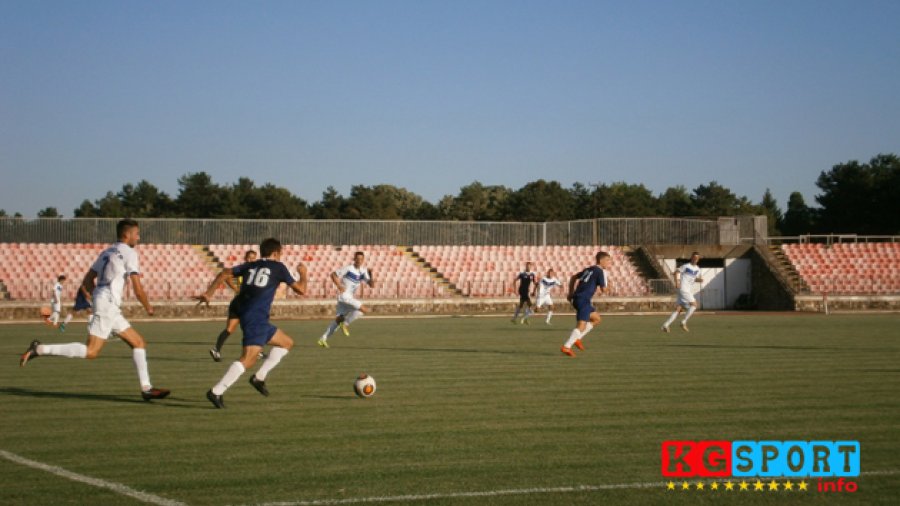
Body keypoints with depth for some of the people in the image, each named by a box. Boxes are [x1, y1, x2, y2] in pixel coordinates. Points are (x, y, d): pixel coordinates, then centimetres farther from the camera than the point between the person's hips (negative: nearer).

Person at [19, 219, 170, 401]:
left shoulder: (107, 252, 20)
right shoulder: (129, 253, -5)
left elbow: (87, 281, 20)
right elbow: (138, 289, -11)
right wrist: (148, 308, 5)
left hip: (112, 310, 10)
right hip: (108, 305, -10)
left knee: (139, 343, 10)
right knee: (91, 352, -14)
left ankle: (146, 388, 5)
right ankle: (39, 349, -14)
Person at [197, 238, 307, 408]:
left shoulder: (250, 265, 19)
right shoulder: (278, 267, 4)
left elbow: (225, 273, 8)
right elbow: (301, 290, 8)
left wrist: (209, 293, 7)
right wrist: (303, 273, 26)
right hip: (256, 319, -8)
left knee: (287, 342, 20)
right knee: (248, 358, -17)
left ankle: (260, 377, 15)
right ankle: (216, 392, -25)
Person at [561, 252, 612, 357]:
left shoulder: (589, 269, 19)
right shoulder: (600, 271, -7)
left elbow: (573, 277, 25)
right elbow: (603, 289, -4)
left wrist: (571, 293, 25)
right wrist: (605, 273, 8)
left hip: (577, 298, 10)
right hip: (583, 300, -10)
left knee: (597, 319, 19)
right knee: (582, 325, -14)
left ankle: (577, 338, 13)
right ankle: (566, 347, -21)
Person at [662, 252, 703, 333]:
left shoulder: (697, 269, 15)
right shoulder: (686, 266, -5)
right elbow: (677, 272, -2)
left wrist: (700, 279, 3)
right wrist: (677, 282, -15)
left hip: (689, 291, 7)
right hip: (683, 289, -7)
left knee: (678, 309, 2)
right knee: (694, 305, -15)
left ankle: (666, 325, 2)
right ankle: (684, 323, -9)